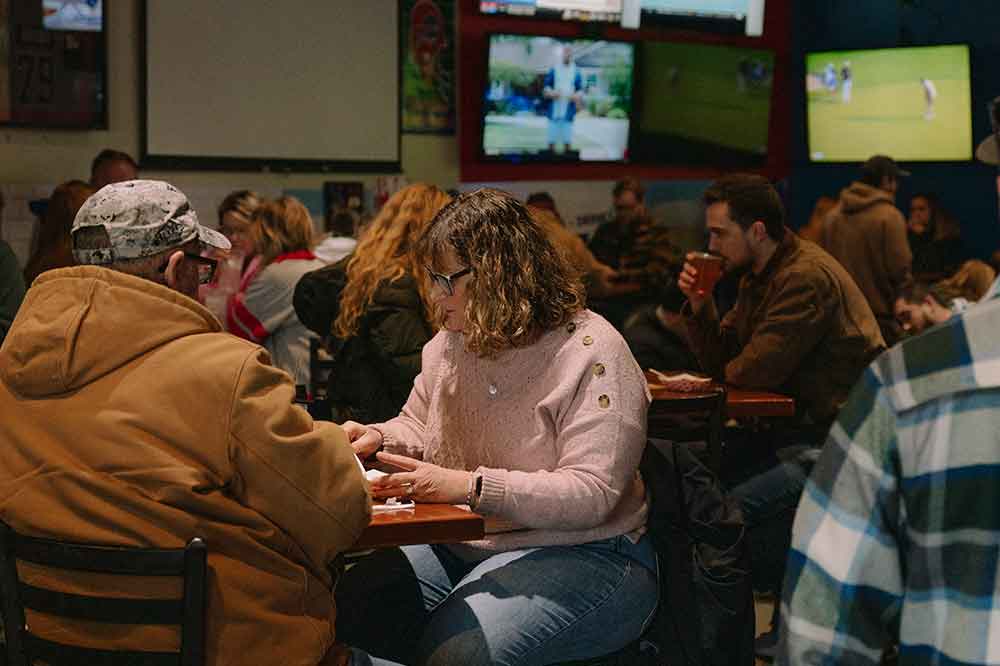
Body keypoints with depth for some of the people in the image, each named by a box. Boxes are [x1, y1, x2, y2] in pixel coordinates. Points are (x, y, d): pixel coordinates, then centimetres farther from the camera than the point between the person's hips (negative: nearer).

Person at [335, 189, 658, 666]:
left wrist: (471, 486, -32)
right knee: (346, 607, -13)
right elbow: (418, 428, 24)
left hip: (579, 553, -7)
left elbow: (591, 493, -24)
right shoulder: (451, 341, 8)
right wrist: (379, 439, 0)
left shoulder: (592, 354, -16)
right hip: (459, 546, 7)